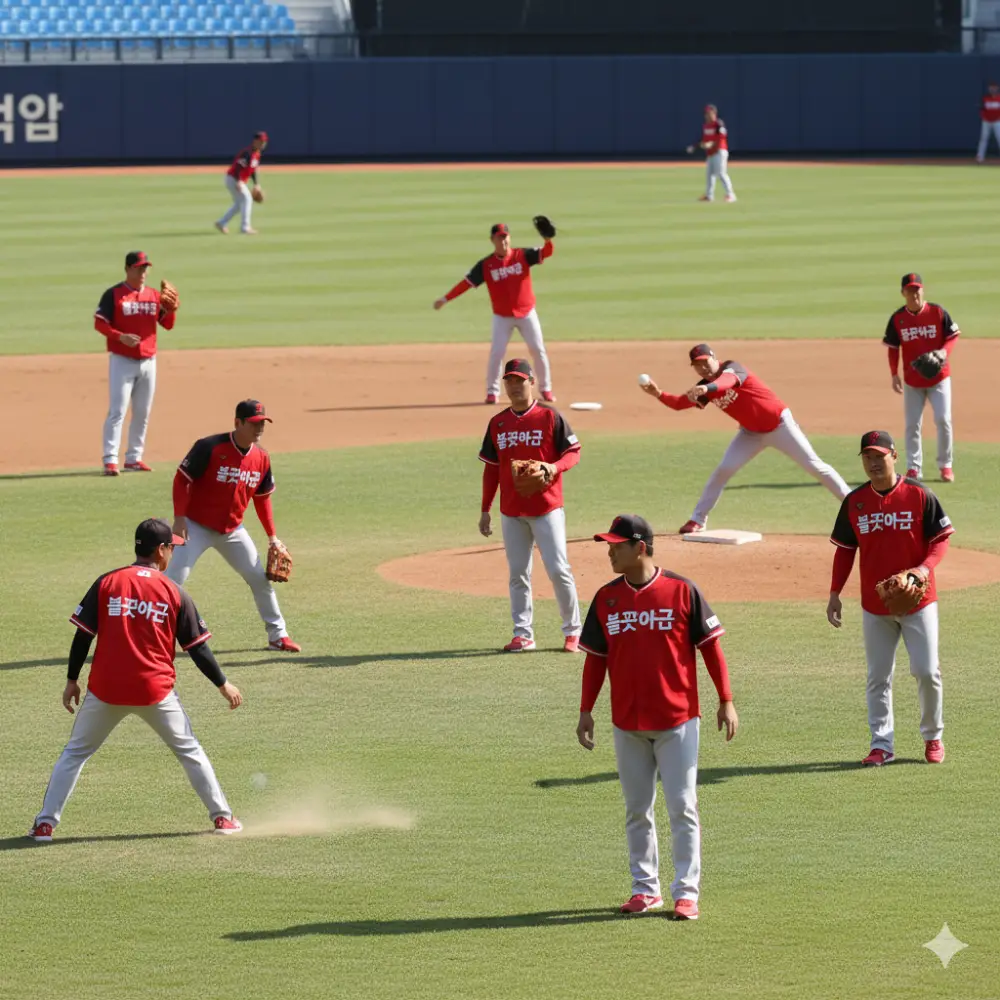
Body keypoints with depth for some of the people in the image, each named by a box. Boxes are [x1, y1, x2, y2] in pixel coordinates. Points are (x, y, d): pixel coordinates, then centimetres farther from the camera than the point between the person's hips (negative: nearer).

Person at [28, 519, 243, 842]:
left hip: (105, 690, 1)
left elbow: (83, 635, 0)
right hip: (155, 691, 0)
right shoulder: (174, 593, 0)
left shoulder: (106, 584, 1)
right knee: (189, 751, 18)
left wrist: (72, 680, 10)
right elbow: (196, 647, 4)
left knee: (74, 753, 15)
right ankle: (222, 816, 18)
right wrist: (223, 685, 15)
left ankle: (45, 823, 8)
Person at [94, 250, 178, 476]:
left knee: (143, 413, 9)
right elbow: (99, 323, -9)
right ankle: (110, 460, -13)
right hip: (122, 361, -6)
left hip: (148, 362, 6)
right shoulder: (113, 295, -5)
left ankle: (134, 458, 18)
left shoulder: (154, 295, 10)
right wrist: (120, 337, -23)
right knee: (117, 410, -11)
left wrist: (172, 308, -10)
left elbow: (168, 324, 10)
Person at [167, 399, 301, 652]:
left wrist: (272, 536, 12)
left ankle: (278, 636, 23)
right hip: (197, 526, -6)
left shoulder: (261, 458, -2)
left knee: (261, 579, 8)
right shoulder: (209, 448, -21)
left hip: (233, 530, 6)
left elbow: (262, 498, 11)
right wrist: (180, 518, -23)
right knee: (175, 578, -15)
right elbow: (182, 480, -16)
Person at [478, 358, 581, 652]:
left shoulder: (550, 417, -3)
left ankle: (572, 630, 6)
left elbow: (573, 452, -1)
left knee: (558, 569, -6)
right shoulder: (497, 424, 9)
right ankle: (523, 634, 10)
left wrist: (555, 467, -22)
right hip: (511, 512, 4)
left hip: (547, 509, -4)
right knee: (518, 573, 5)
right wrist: (485, 511, 11)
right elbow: (491, 468, 13)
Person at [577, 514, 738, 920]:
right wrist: (586, 711, 7)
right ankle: (645, 888, 18)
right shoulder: (606, 598, 4)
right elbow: (595, 657, 11)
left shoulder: (681, 591, -6)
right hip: (628, 724, 4)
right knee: (637, 810, 9)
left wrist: (726, 701, -4)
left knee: (682, 808, -2)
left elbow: (710, 645, -2)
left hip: (678, 720, -4)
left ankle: (686, 892, 2)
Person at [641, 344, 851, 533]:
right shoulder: (704, 387, -3)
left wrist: (706, 388, -69)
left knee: (814, 466, -2)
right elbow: (679, 404, -7)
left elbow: (728, 380, -48)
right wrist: (658, 394, -24)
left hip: (779, 424, -6)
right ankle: (698, 519, 1)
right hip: (751, 432, 6)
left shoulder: (732, 368, -24)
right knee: (724, 470, -7)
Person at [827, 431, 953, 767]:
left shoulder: (919, 495, -7)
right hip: (874, 606, 3)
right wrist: (834, 594, 2)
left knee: (927, 671, -2)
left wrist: (924, 568, -22)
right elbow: (845, 549, 8)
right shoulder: (854, 502, 2)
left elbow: (940, 539, -4)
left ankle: (933, 737, 17)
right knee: (878, 678, 5)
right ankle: (882, 745, 11)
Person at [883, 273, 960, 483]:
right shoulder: (897, 318, -3)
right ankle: (913, 468, 12)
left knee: (943, 420, -7)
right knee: (912, 424, 3)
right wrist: (894, 375, -1)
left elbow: (953, 336, -1)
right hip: (912, 380, 2)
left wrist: (944, 352, -20)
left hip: (939, 377, -2)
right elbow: (893, 348, 5)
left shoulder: (937, 312, -8)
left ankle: (946, 465, 8)